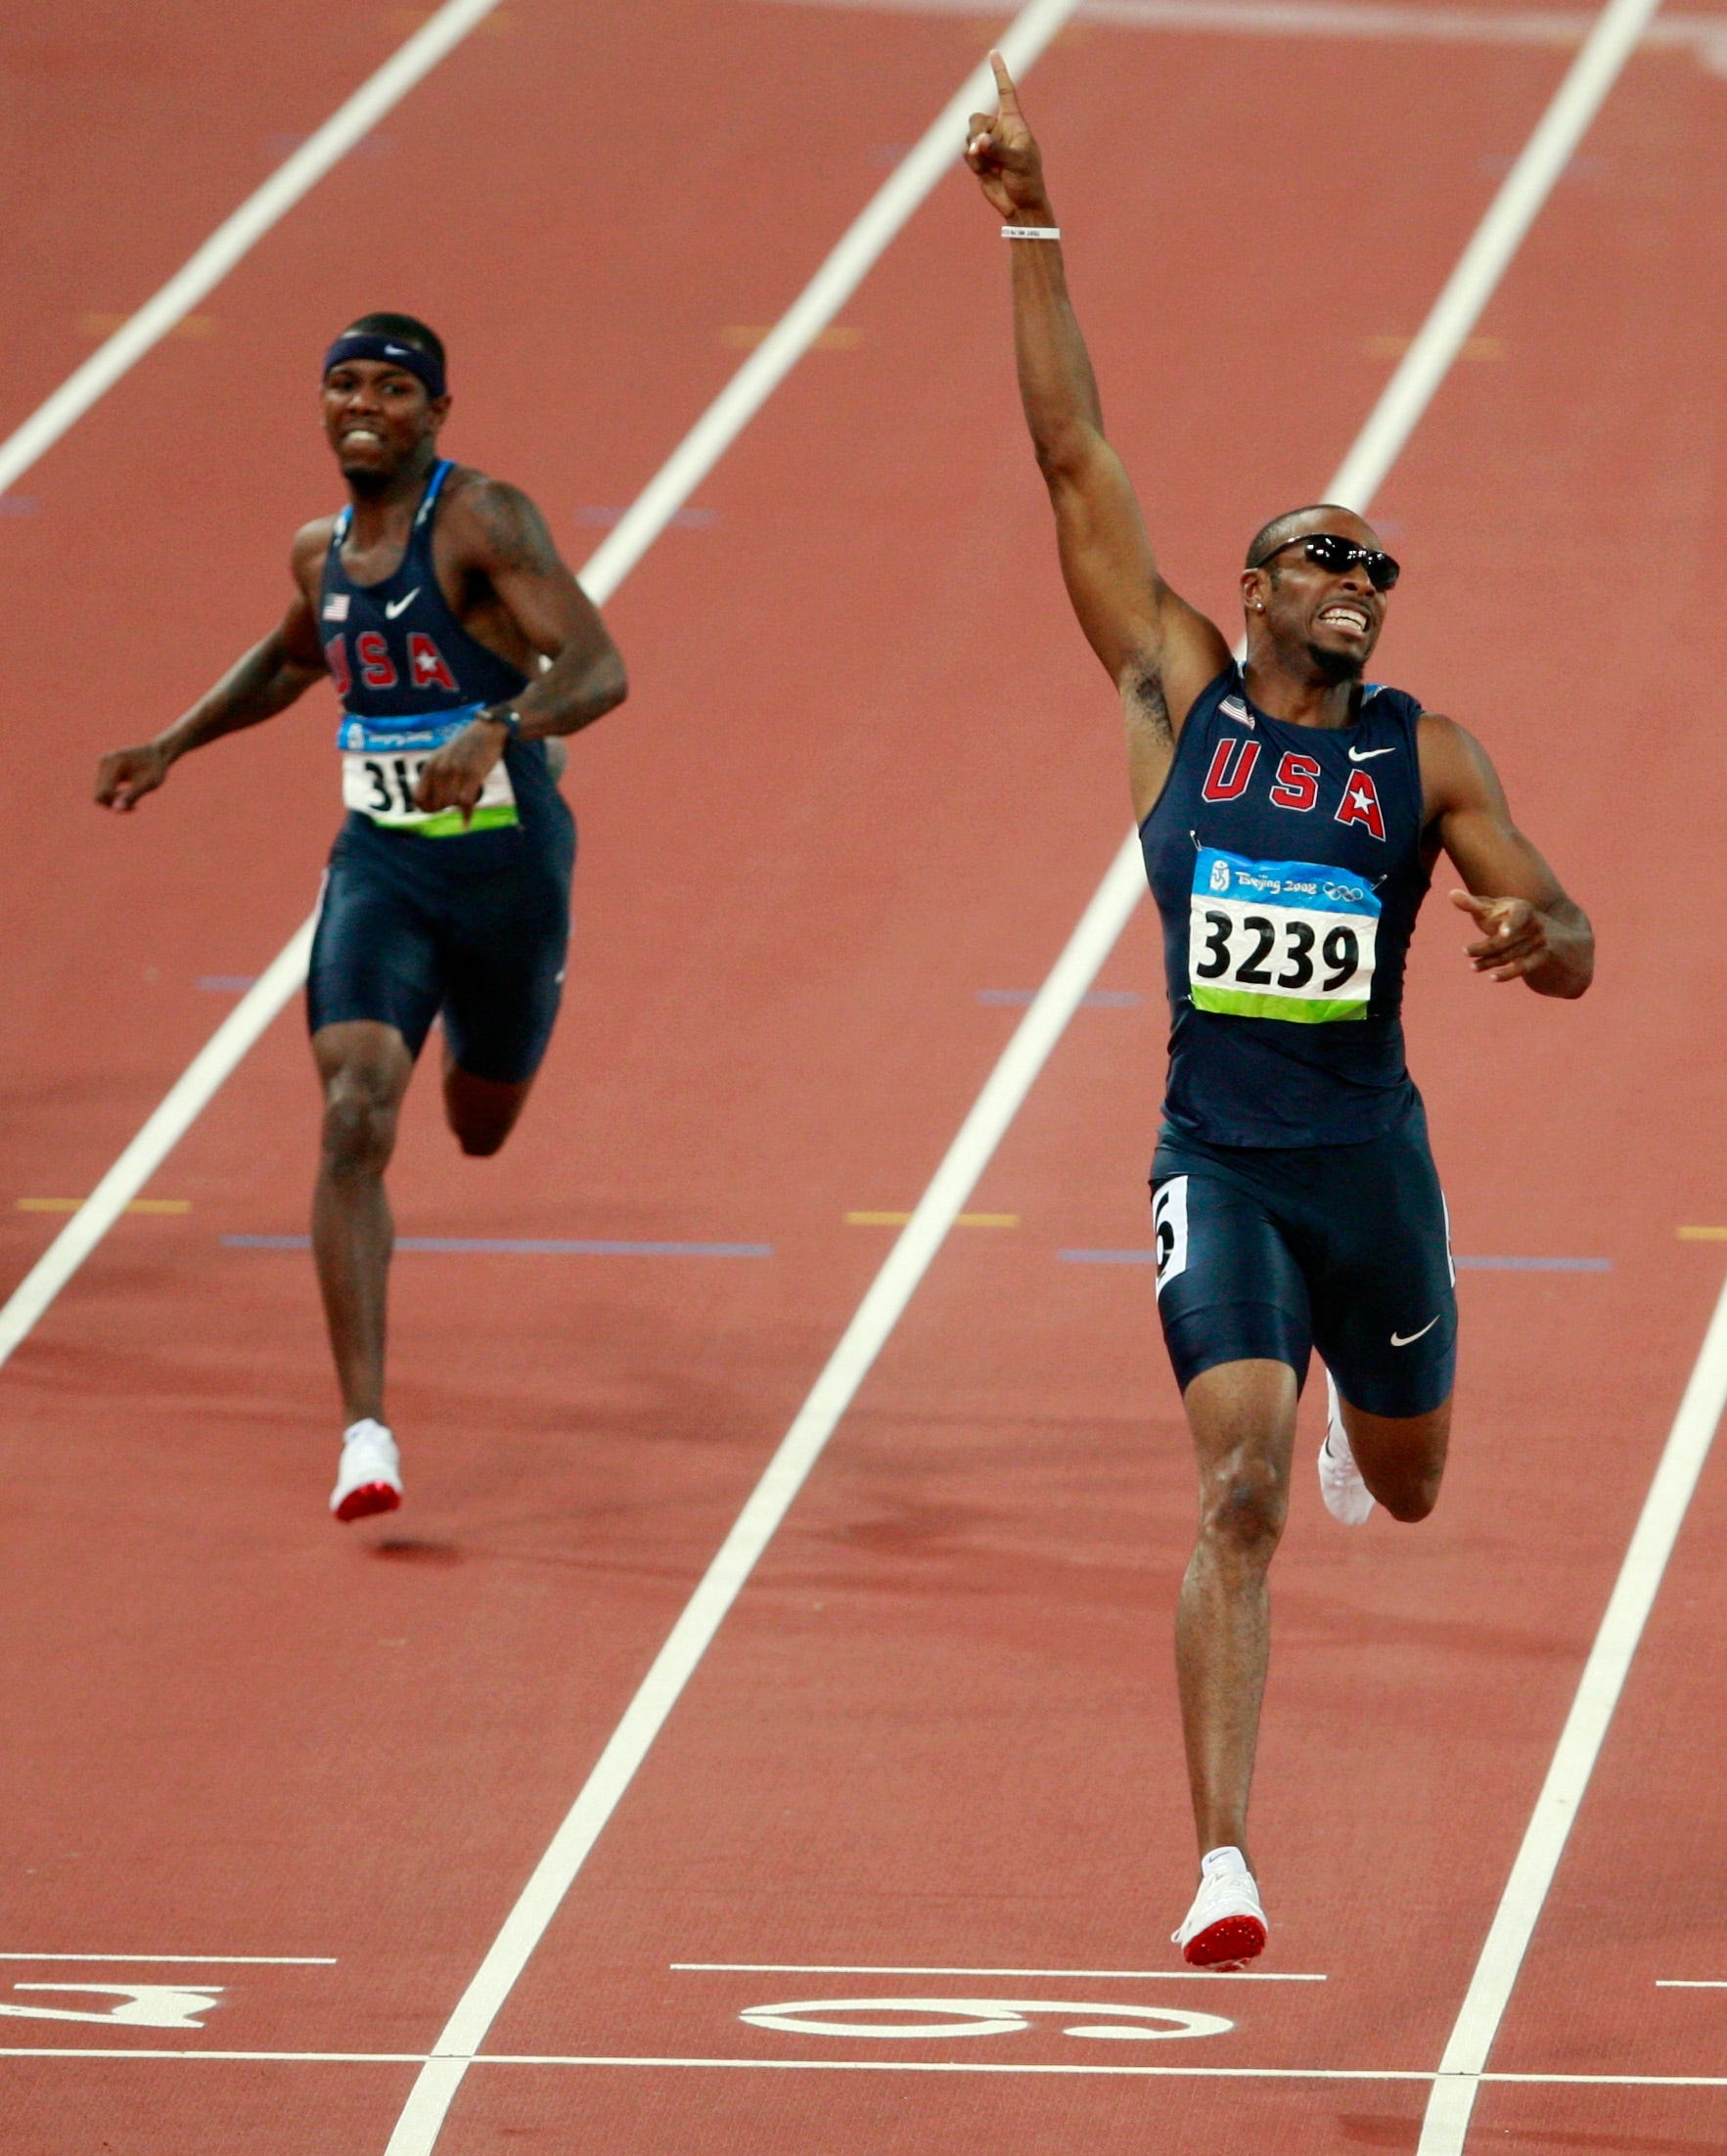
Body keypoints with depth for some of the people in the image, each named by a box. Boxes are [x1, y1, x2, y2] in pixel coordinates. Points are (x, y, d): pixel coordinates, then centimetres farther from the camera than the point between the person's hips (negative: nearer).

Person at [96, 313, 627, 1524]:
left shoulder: (483, 522, -15)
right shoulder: (325, 550, 5)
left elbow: (597, 668, -26)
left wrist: (499, 730, -44)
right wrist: (173, 747, 21)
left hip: (506, 862, -3)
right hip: (379, 867, 3)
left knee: (482, 1130, 19)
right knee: (355, 1122, -19)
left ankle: (510, 1010, 60)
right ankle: (366, 1431, -22)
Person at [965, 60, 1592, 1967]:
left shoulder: (1425, 757, 5)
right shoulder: (1176, 692, 2)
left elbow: (1571, 948, 3)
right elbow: (1074, 456, 0)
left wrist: (1535, 934, -22)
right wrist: (1030, 234, -3)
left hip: (1370, 1146, 3)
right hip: (1216, 1149, -3)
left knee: (1404, 1488, 21)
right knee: (1238, 1492, -17)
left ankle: (1352, 1385, 61)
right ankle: (1222, 1863, -20)